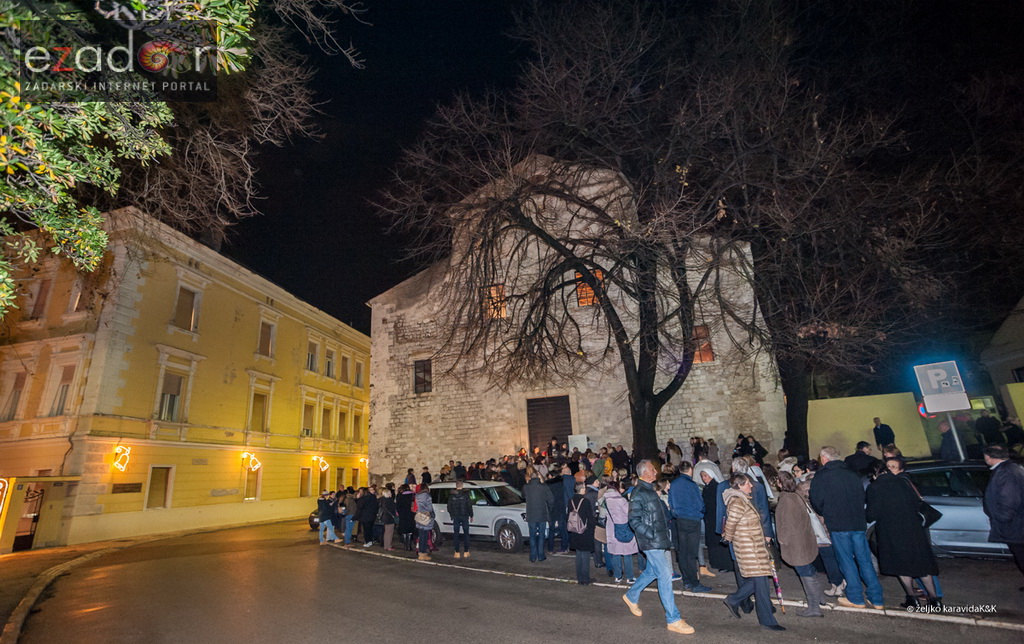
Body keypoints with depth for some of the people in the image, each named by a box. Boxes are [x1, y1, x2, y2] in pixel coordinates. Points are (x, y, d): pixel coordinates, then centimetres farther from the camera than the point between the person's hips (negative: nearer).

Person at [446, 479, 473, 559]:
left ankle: (457, 552, 8)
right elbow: (469, 505, -8)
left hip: (455, 517, 2)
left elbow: (449, 506, 4)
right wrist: (471, 515, 3)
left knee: (456, 535, 8)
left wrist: (451, 515, 18)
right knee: (466, 534, 9)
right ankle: (466, 552, 10)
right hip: (464, 516, -2)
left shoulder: (451, 495, -1)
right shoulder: (465, 494, -10)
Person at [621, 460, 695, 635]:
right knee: (665, 576, -5)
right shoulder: (638, 493, -16)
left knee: (652, 571, 19)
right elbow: (634, 520, -18)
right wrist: (651, 535, -21)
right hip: (652, 542, -9)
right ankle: (673, 619, 4)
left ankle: (631, 596, 37)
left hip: (661, 540, 9)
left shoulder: (651, 490, 13)